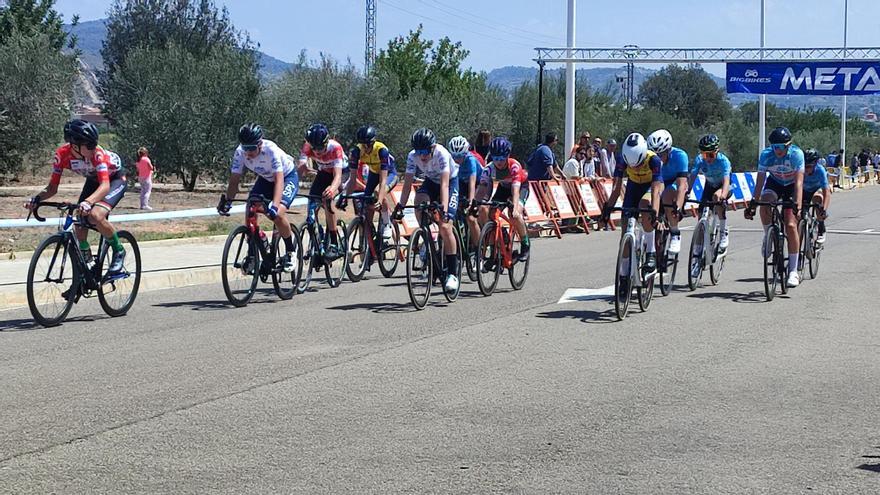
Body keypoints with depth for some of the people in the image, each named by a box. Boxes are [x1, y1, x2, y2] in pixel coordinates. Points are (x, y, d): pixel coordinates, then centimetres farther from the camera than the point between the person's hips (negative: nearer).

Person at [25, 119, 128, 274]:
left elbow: (105, 185, -48)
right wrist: (37, 198, -38)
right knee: (80, 224, -6)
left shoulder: (96, 153, -37)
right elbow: (53, 188, -18)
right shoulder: (62, 155, -25)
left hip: (115, 178, -5)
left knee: (95, 216, -29)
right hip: (93, 180, 5)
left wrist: (88, 202, -65)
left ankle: (118, 251, -7)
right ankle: (86, 260, 19)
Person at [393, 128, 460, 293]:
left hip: (451, 181, -4)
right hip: (431, 181, 4)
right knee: (419, 202, -31)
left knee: (445, 227, -17)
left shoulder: (442, 154, -34)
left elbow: (444, 184, -41)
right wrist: (400, 206, -30)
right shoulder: (412, 156, -22)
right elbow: (407, 183, -20)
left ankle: (452, 274, -10)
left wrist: (444, 210, -50)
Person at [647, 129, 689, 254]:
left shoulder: (679, 156, -31)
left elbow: (681, 185, -39)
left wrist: (677, 206, -53)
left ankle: (675, 234, -21)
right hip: (660, 184, 4)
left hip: (675, 184, -4)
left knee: (667, 195, -37)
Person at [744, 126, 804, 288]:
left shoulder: (797, 154, -30)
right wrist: (753, 203, -33)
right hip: (774, 182, 2)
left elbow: (799, 181, -36)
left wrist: (797, 205, -48)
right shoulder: (766, 155, -25)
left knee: (791, 226, -14)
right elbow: (760, 182, -24)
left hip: (791, 186, -2)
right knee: (765, 204, -33)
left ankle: (793, 271, -8)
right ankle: (768, 236, -4)